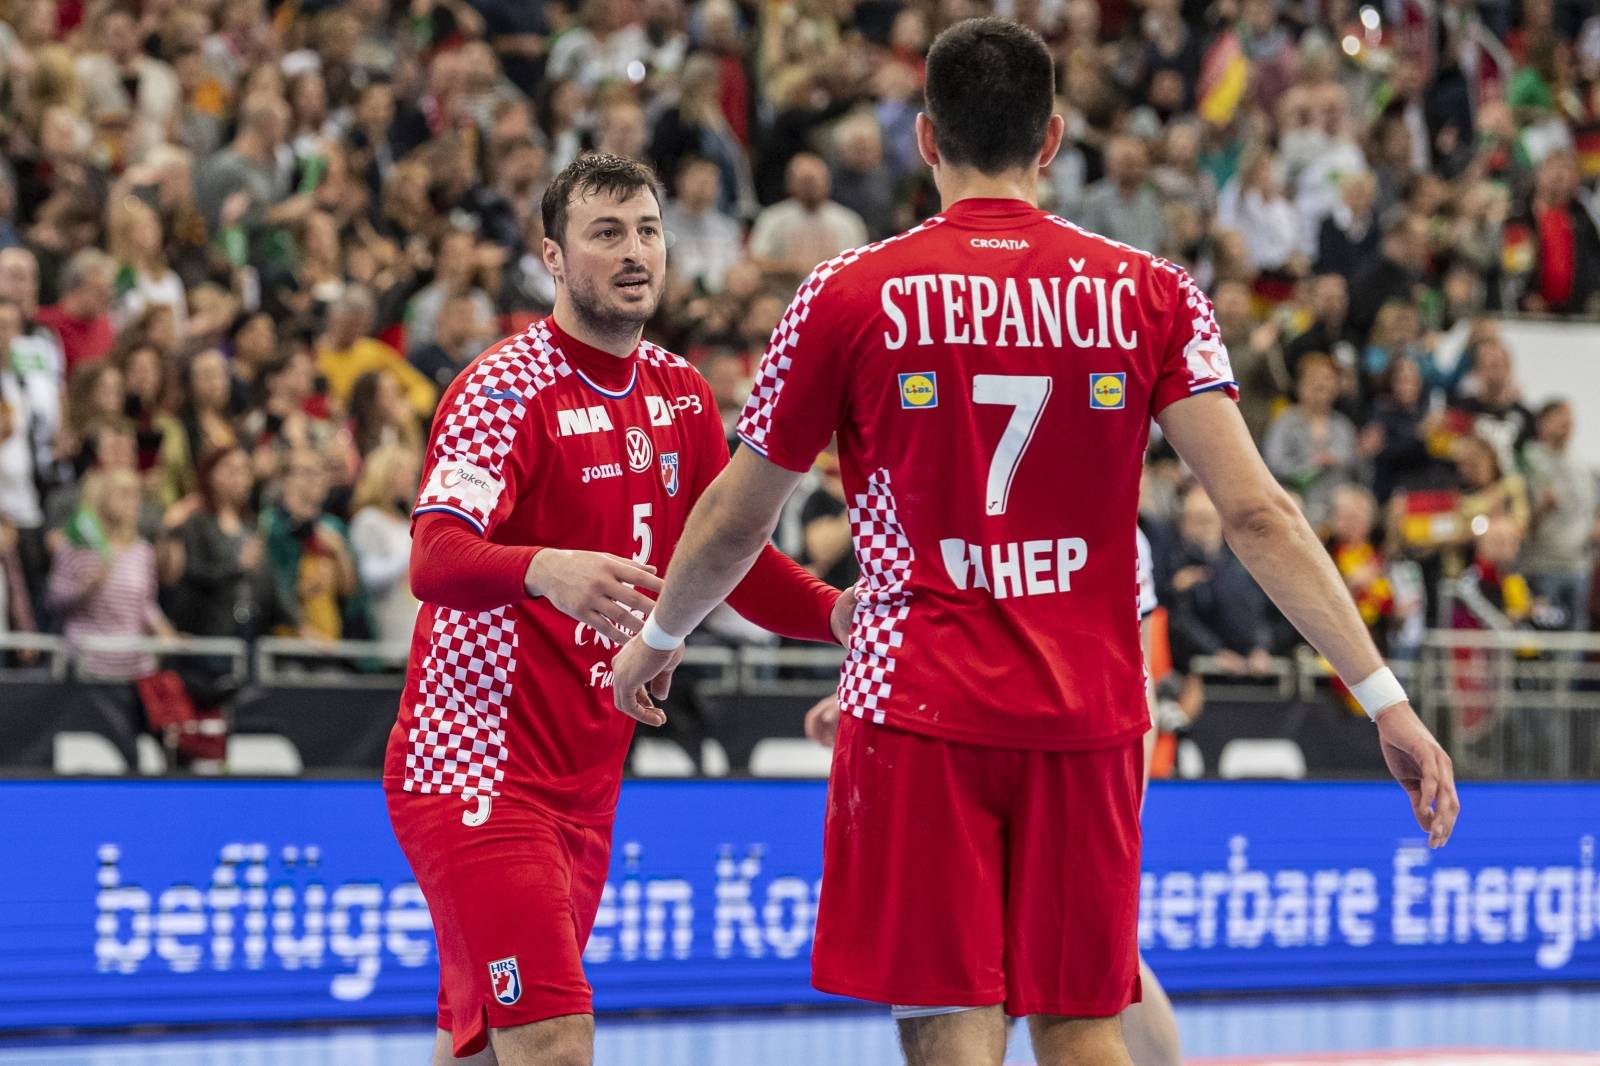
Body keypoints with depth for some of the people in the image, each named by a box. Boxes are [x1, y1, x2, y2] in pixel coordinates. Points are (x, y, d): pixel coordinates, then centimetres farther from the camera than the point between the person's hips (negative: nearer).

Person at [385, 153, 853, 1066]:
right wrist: (546, 570, -46)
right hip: (480, 766, -7)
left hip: (587, 778, 7)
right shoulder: (505, 389, -12)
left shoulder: (680, 394, 10)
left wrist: (841, 613, 0)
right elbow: (435, 559, -25)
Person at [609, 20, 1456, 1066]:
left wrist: (659, 640, 30)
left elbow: (738, 518, 10)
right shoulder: (1151, 294, 3)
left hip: (921, 714, -2)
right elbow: (1255, 511, -5)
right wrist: (1385, 696, -4)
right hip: (1091, 716, 2)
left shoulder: (851, 296, 0)